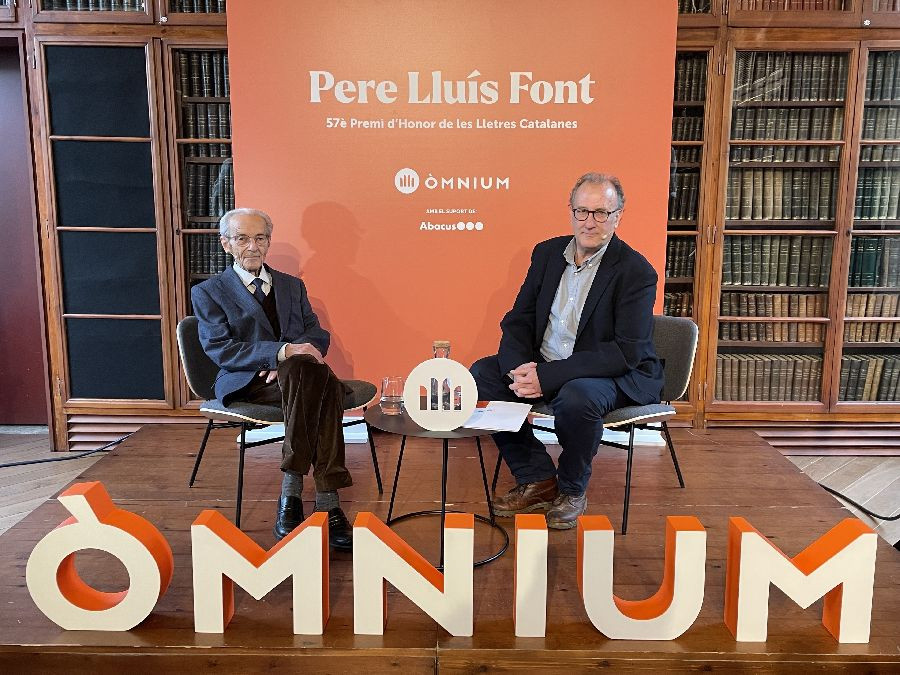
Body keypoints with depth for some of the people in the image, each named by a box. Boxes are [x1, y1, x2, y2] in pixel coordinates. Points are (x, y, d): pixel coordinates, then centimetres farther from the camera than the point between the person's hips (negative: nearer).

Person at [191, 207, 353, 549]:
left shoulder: (292, 285, 23)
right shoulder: (208, 292, 11)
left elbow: (318, 334, 11)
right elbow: (219, 349, -5)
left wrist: (288, 363, -13)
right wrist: (283, 351, -21)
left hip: (297, 375, 4)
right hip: (244, 383, -3)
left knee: (326, 383, -35)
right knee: (312, 372, -36)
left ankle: (290, 494, -32)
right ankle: (326, 504, -33)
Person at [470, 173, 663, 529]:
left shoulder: (636, 271, -14)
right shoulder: (547, 252, 5)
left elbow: (627, 352, -21)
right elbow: (518, 320, 7)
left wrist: (546, 376, -28)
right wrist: (519, 367, -16)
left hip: (619, 376, -6)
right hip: (543, 367, 6)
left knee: (576, 396, -37)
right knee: (482, 375, -11)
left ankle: (572, 490, -4)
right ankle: (537, 480, 1)